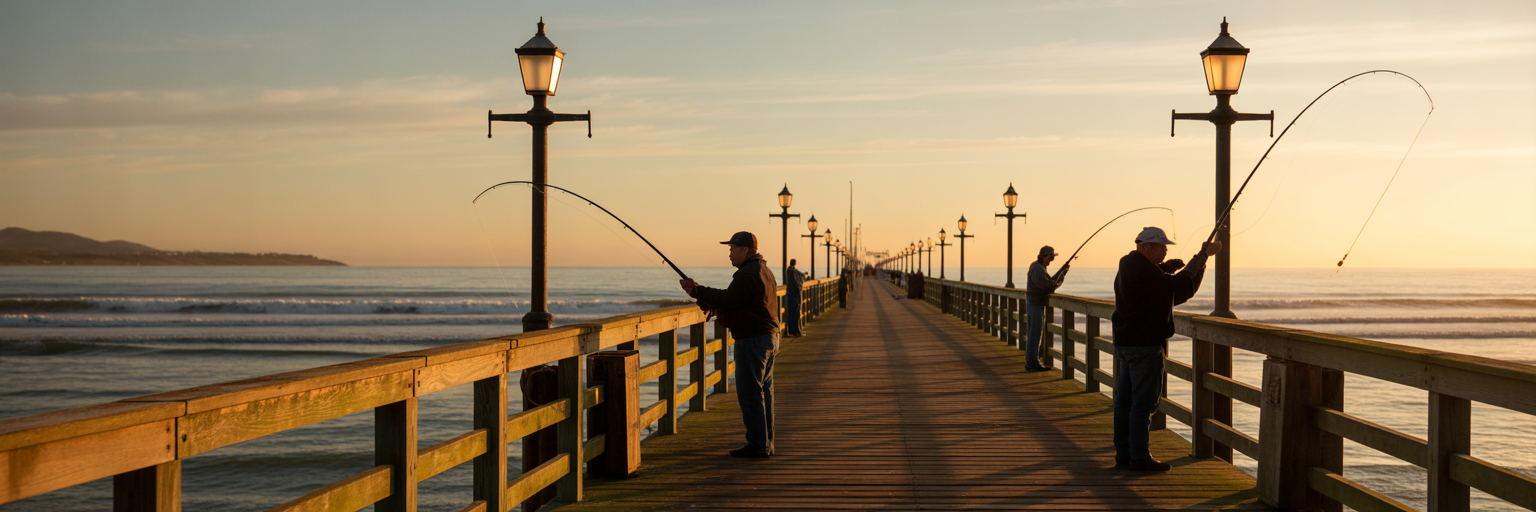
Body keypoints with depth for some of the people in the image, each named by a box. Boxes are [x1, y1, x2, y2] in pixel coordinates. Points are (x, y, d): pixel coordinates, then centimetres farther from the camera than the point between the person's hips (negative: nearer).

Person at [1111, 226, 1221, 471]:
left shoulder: (1127, 266, 12)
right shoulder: (1145, 272, -19)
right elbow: (1181, 286, -19)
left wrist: (1166, 268, 11)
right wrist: (1202, 256, -10)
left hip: (1124, 342, 10)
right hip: (1144, 344, -10)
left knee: (1125, 399, 12)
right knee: (1144, 402, -5)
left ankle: (1123, 452, 17)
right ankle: (1139, 456, -4)